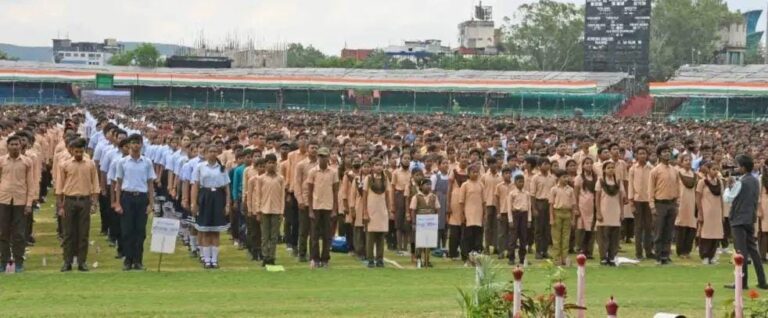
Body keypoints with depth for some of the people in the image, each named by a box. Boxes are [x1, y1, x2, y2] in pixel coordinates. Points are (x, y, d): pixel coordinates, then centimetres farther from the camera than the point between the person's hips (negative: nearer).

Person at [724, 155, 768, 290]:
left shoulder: (740, 182, -15)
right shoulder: (755, 181, 9)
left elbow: (728, 198, -11)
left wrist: (729, 186, 4)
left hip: (739, 220, -8)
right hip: (750, 218, 8)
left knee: (741, 250, -5)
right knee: (753, 249, 12)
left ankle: (742, 282, -5)